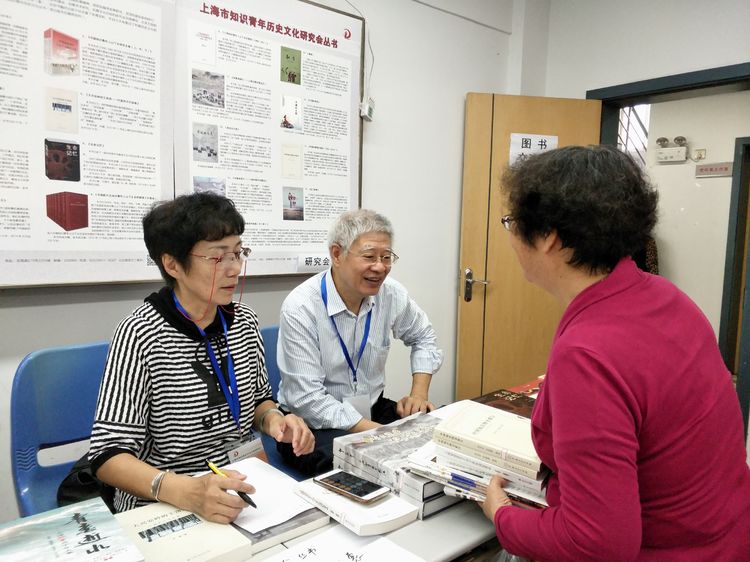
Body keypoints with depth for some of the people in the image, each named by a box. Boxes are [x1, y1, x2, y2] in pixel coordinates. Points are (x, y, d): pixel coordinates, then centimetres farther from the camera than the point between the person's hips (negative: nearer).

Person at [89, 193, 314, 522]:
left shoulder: (244, 321, 1)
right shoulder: (140, 334, -16)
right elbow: (108, 454, -18)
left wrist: (274, 419, -8)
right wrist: (184, 490, -34)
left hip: (241, 493, 5)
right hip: (162, 509, -4)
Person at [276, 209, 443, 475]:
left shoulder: (391, 293, -5)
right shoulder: (300, 308, -20)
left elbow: (423, 338, 15)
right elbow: (308, 400, -20)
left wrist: (419, 394, 1)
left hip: (372, 409, 6)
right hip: (313, 424, -6)